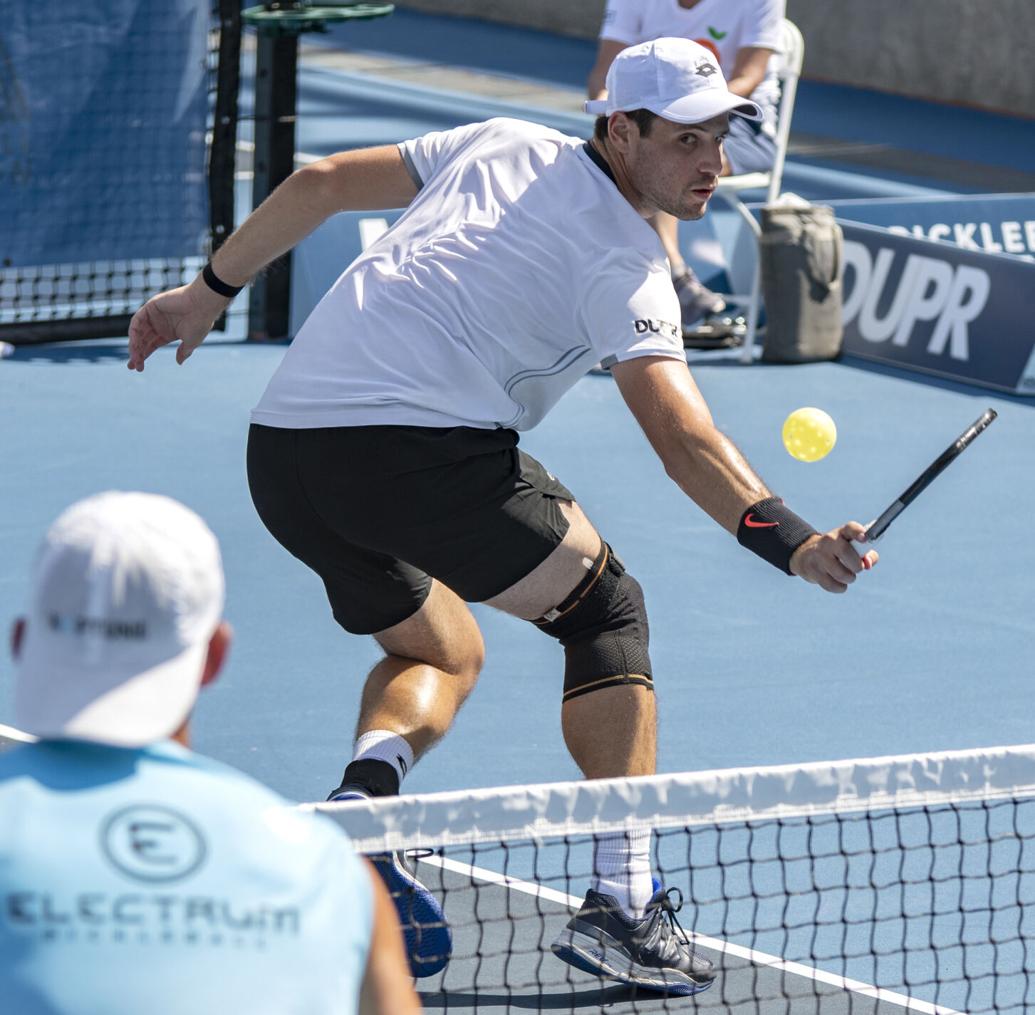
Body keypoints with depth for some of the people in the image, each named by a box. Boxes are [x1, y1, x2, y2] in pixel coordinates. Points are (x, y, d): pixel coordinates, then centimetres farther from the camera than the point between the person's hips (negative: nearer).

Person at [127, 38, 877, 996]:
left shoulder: (500, 145, 20)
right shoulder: (623, 261, -1)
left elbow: (322, 180, 24)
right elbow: (680, 436, -15)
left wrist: (210, 289, 34)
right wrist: (789, 539, -25)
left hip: (280, 450, 7)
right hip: (420, 442, -7)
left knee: (439, 652, 27)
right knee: (605, 610, 10)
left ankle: (364, 791, -6)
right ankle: (622, 900, -2)